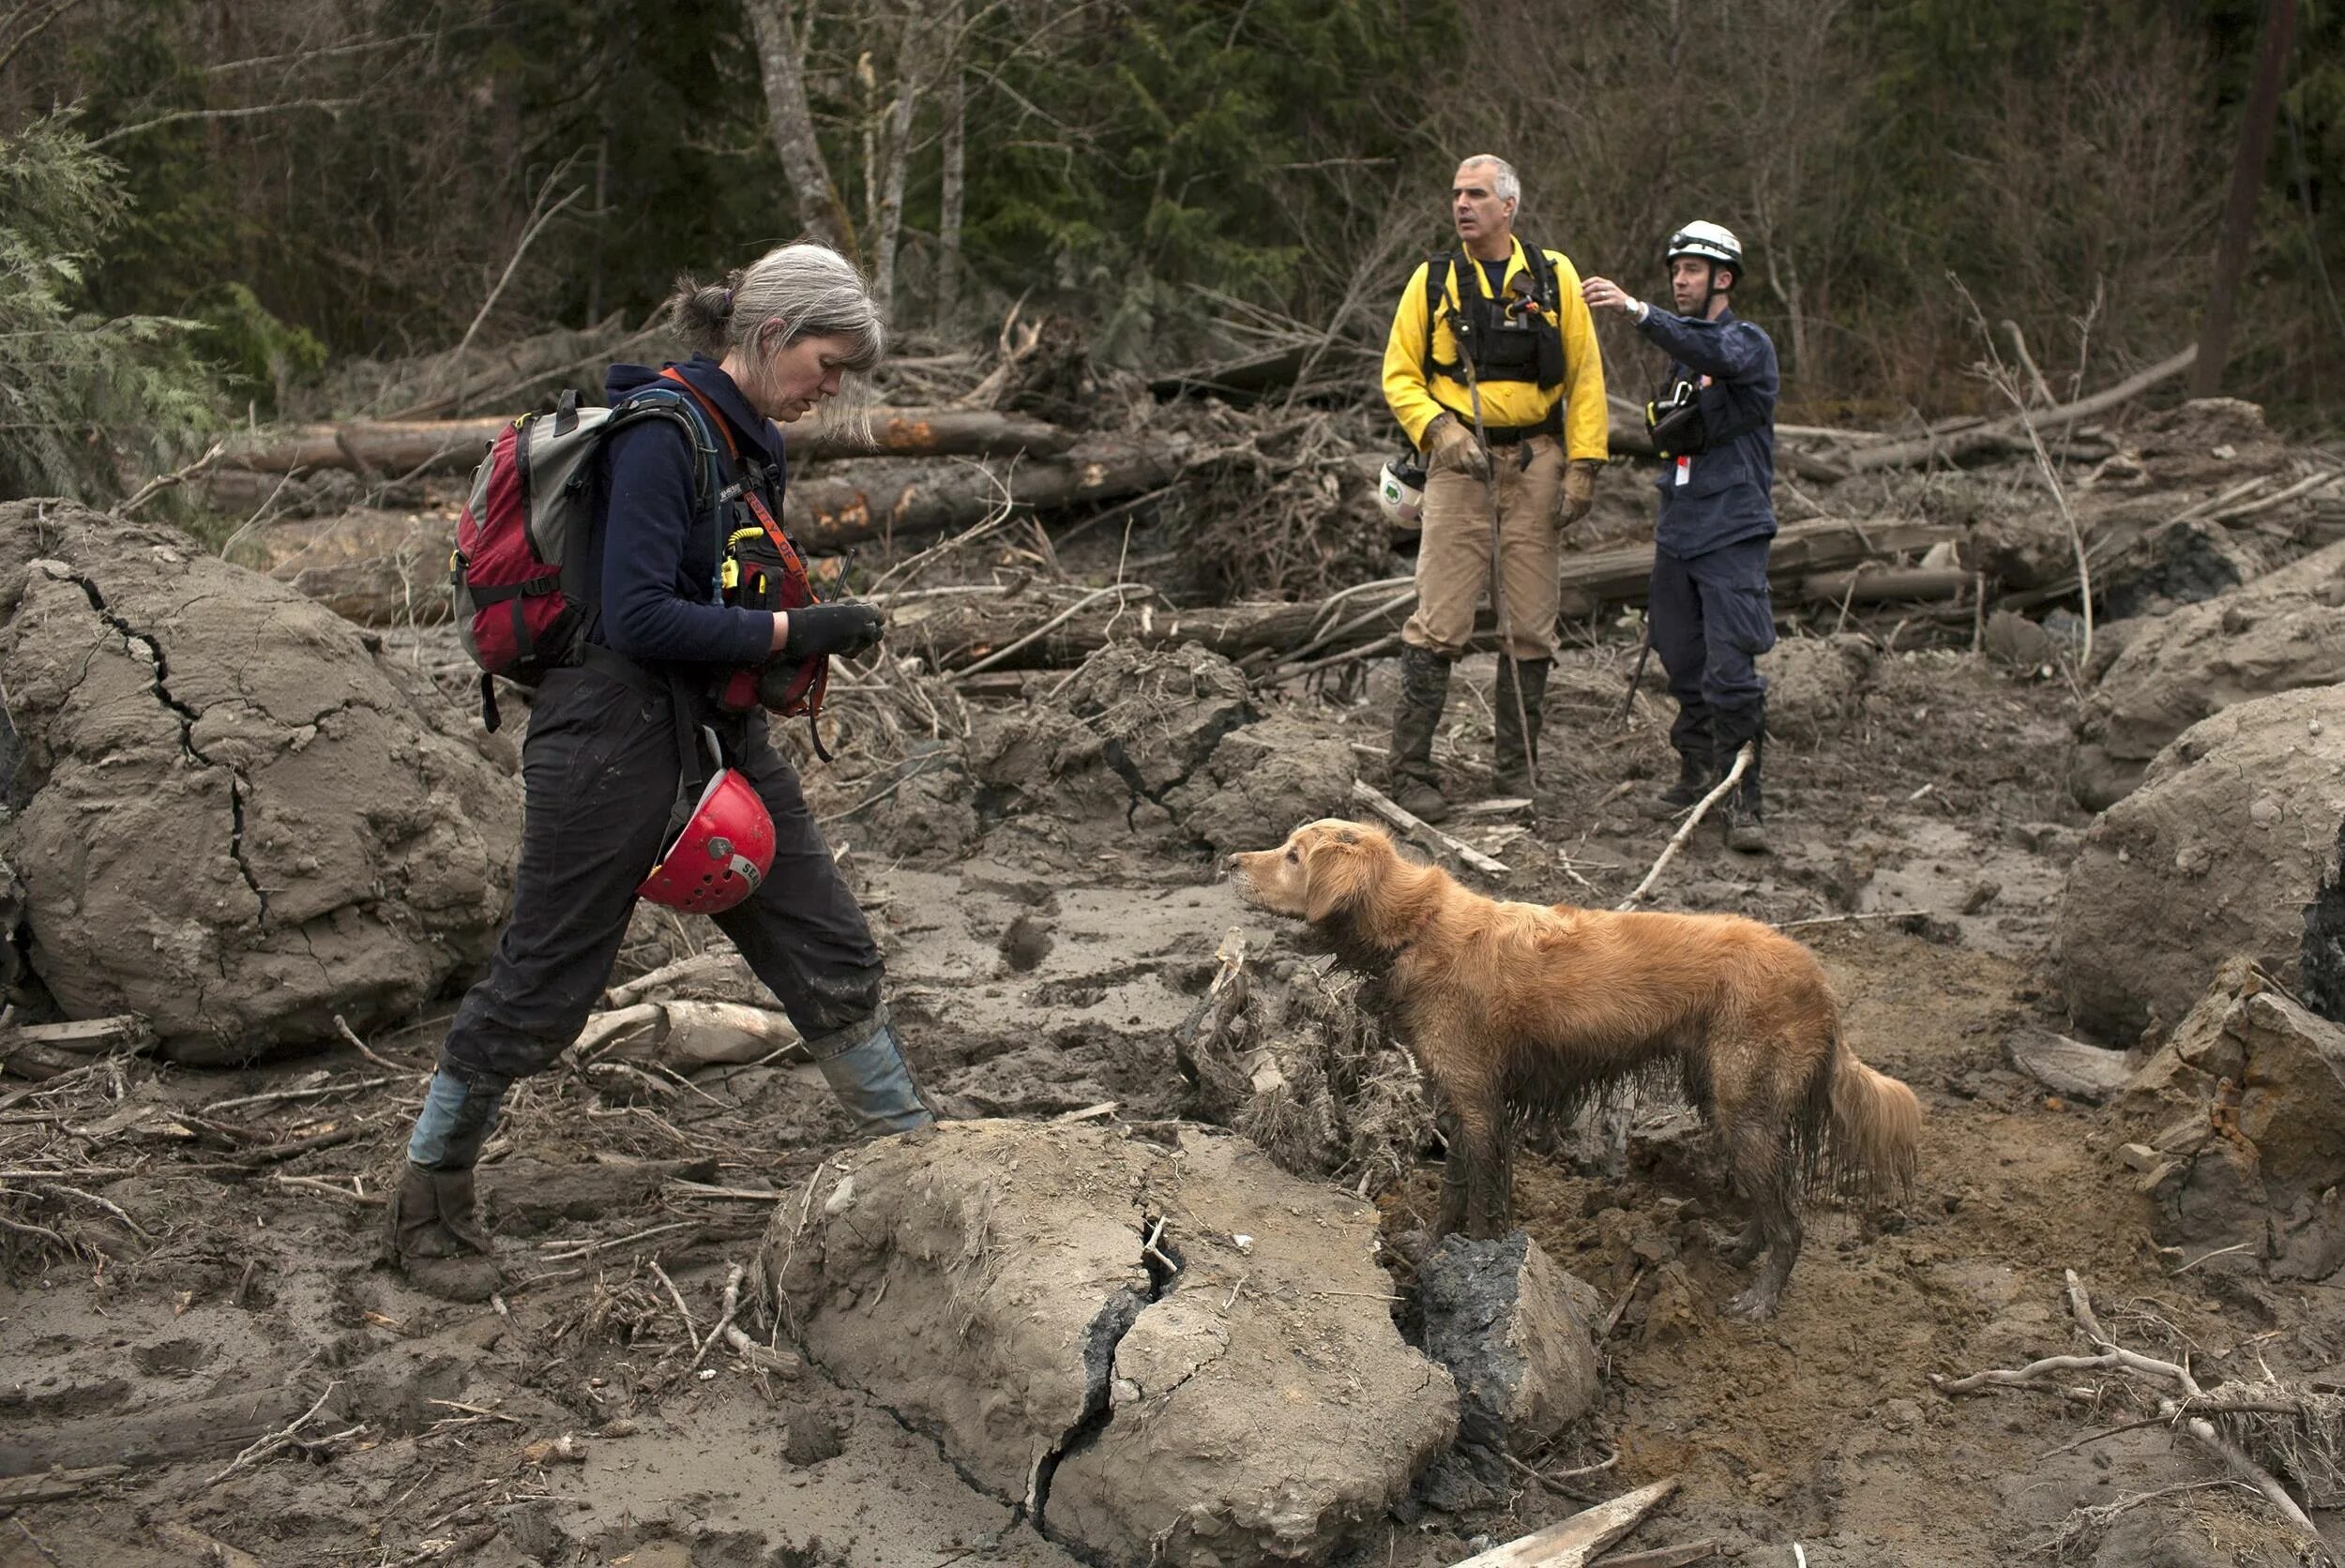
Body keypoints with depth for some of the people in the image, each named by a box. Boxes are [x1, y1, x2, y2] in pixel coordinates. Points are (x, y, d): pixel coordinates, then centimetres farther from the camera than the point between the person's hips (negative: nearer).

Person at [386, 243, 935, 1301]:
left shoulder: (753, 443, 12)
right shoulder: (660, 432, -16)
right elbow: (637, 616, -24)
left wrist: (814, 628, 8)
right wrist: (792, 634, -21)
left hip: (721, 734, 9)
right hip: (615, 734, -8)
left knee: (831, 954, 9)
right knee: (540, 986, 4)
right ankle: (430, 1203, 23)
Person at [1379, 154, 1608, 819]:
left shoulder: (1553, 277, 5)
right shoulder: (1432, 281, 5)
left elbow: (1585, 376, 6)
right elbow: (1400, 375, 6)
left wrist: (1584, 466, -2)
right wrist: (1439, 431, -11)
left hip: (1536, 462, 1)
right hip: (1460, 462, -1)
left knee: (1530, 625, 4)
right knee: (1441, 621, -8)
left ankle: (1518, 768, 14)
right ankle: (1411, 768, -1)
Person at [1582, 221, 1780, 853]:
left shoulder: (1750, 344, -4)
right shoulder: (1679, 356, 18)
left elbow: (1714, 354, -29)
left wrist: (1637, 310, -38)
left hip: (1732, 534, -7)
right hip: (1677, 534, 7)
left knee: (1731, 671, -12)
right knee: (1683, 664, 11)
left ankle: (1743, 801, -9)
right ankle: (1697, 771, 26)